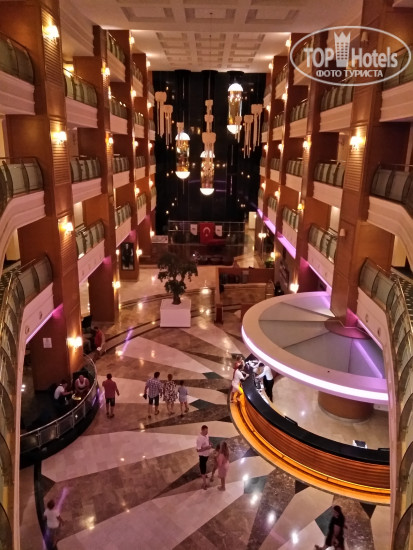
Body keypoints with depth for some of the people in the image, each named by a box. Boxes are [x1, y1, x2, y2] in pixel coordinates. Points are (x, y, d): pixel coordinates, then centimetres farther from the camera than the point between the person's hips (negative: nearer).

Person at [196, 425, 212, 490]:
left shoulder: (206, 435, -8)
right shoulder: (199, 439, -34)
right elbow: (198, 450, -32)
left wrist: (209, 445, -8)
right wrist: (206, 448, -34)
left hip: (206, 454, 8)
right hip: (202, 455, -8)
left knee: (204, 466, 30)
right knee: (203, 467, 4)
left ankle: (202, 474, 55)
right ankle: (204, 483, 17)